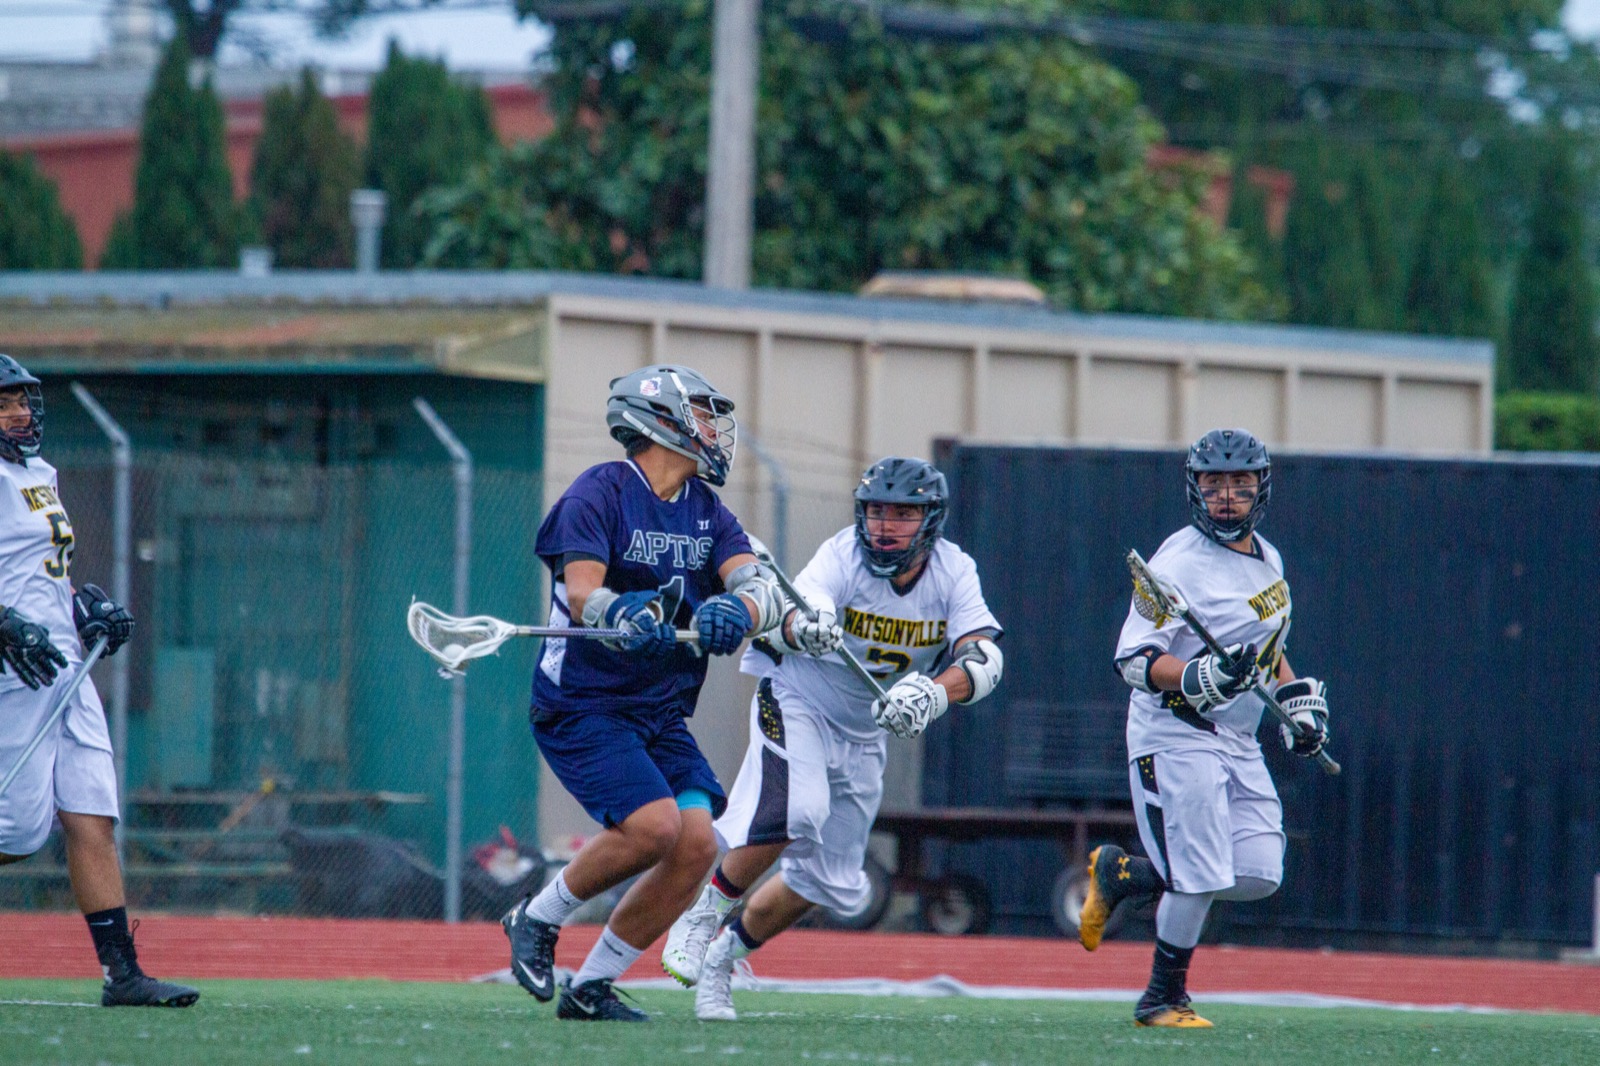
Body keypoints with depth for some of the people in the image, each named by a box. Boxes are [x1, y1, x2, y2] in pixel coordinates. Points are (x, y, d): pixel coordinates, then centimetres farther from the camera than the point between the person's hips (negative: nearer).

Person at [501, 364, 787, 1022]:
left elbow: (759, 585, -6)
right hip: (582, 707, -7)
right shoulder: (599, 493, -9)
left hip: (662, 715, 7)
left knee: (697, 844, -10)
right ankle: (538, 919, 1)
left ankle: (591, 987, 3)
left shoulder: (708, 512, 10)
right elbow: (583, 596, -21)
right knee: (654, 827, -24)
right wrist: (628, 618, -42)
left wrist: (737, 609, -30)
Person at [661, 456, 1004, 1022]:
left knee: (831, 879, 7)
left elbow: (983, 656, -28)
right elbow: (783, 619, -40)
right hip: (796, 704, -5)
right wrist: (802, 627, -65)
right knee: (796, 810, -32)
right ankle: (704, 914, -13)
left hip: (864, 735, 5)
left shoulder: (953, 573, -14)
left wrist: (932, 693, -49)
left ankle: (723, 955, 26)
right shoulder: (842, 556, -23)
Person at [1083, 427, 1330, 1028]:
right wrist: (1198, 679, -37)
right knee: (1200, 877, -11)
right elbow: (1133, 659, -21)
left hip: (1238, 742, 8)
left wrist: (1294, 696, 13)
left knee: (1259, 876, 1)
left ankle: (1120, 875, 20)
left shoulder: (1267, 558, 11)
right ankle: (1164, 1000, 10)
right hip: (1175, 738, -8)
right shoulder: (1180, 562, -16)